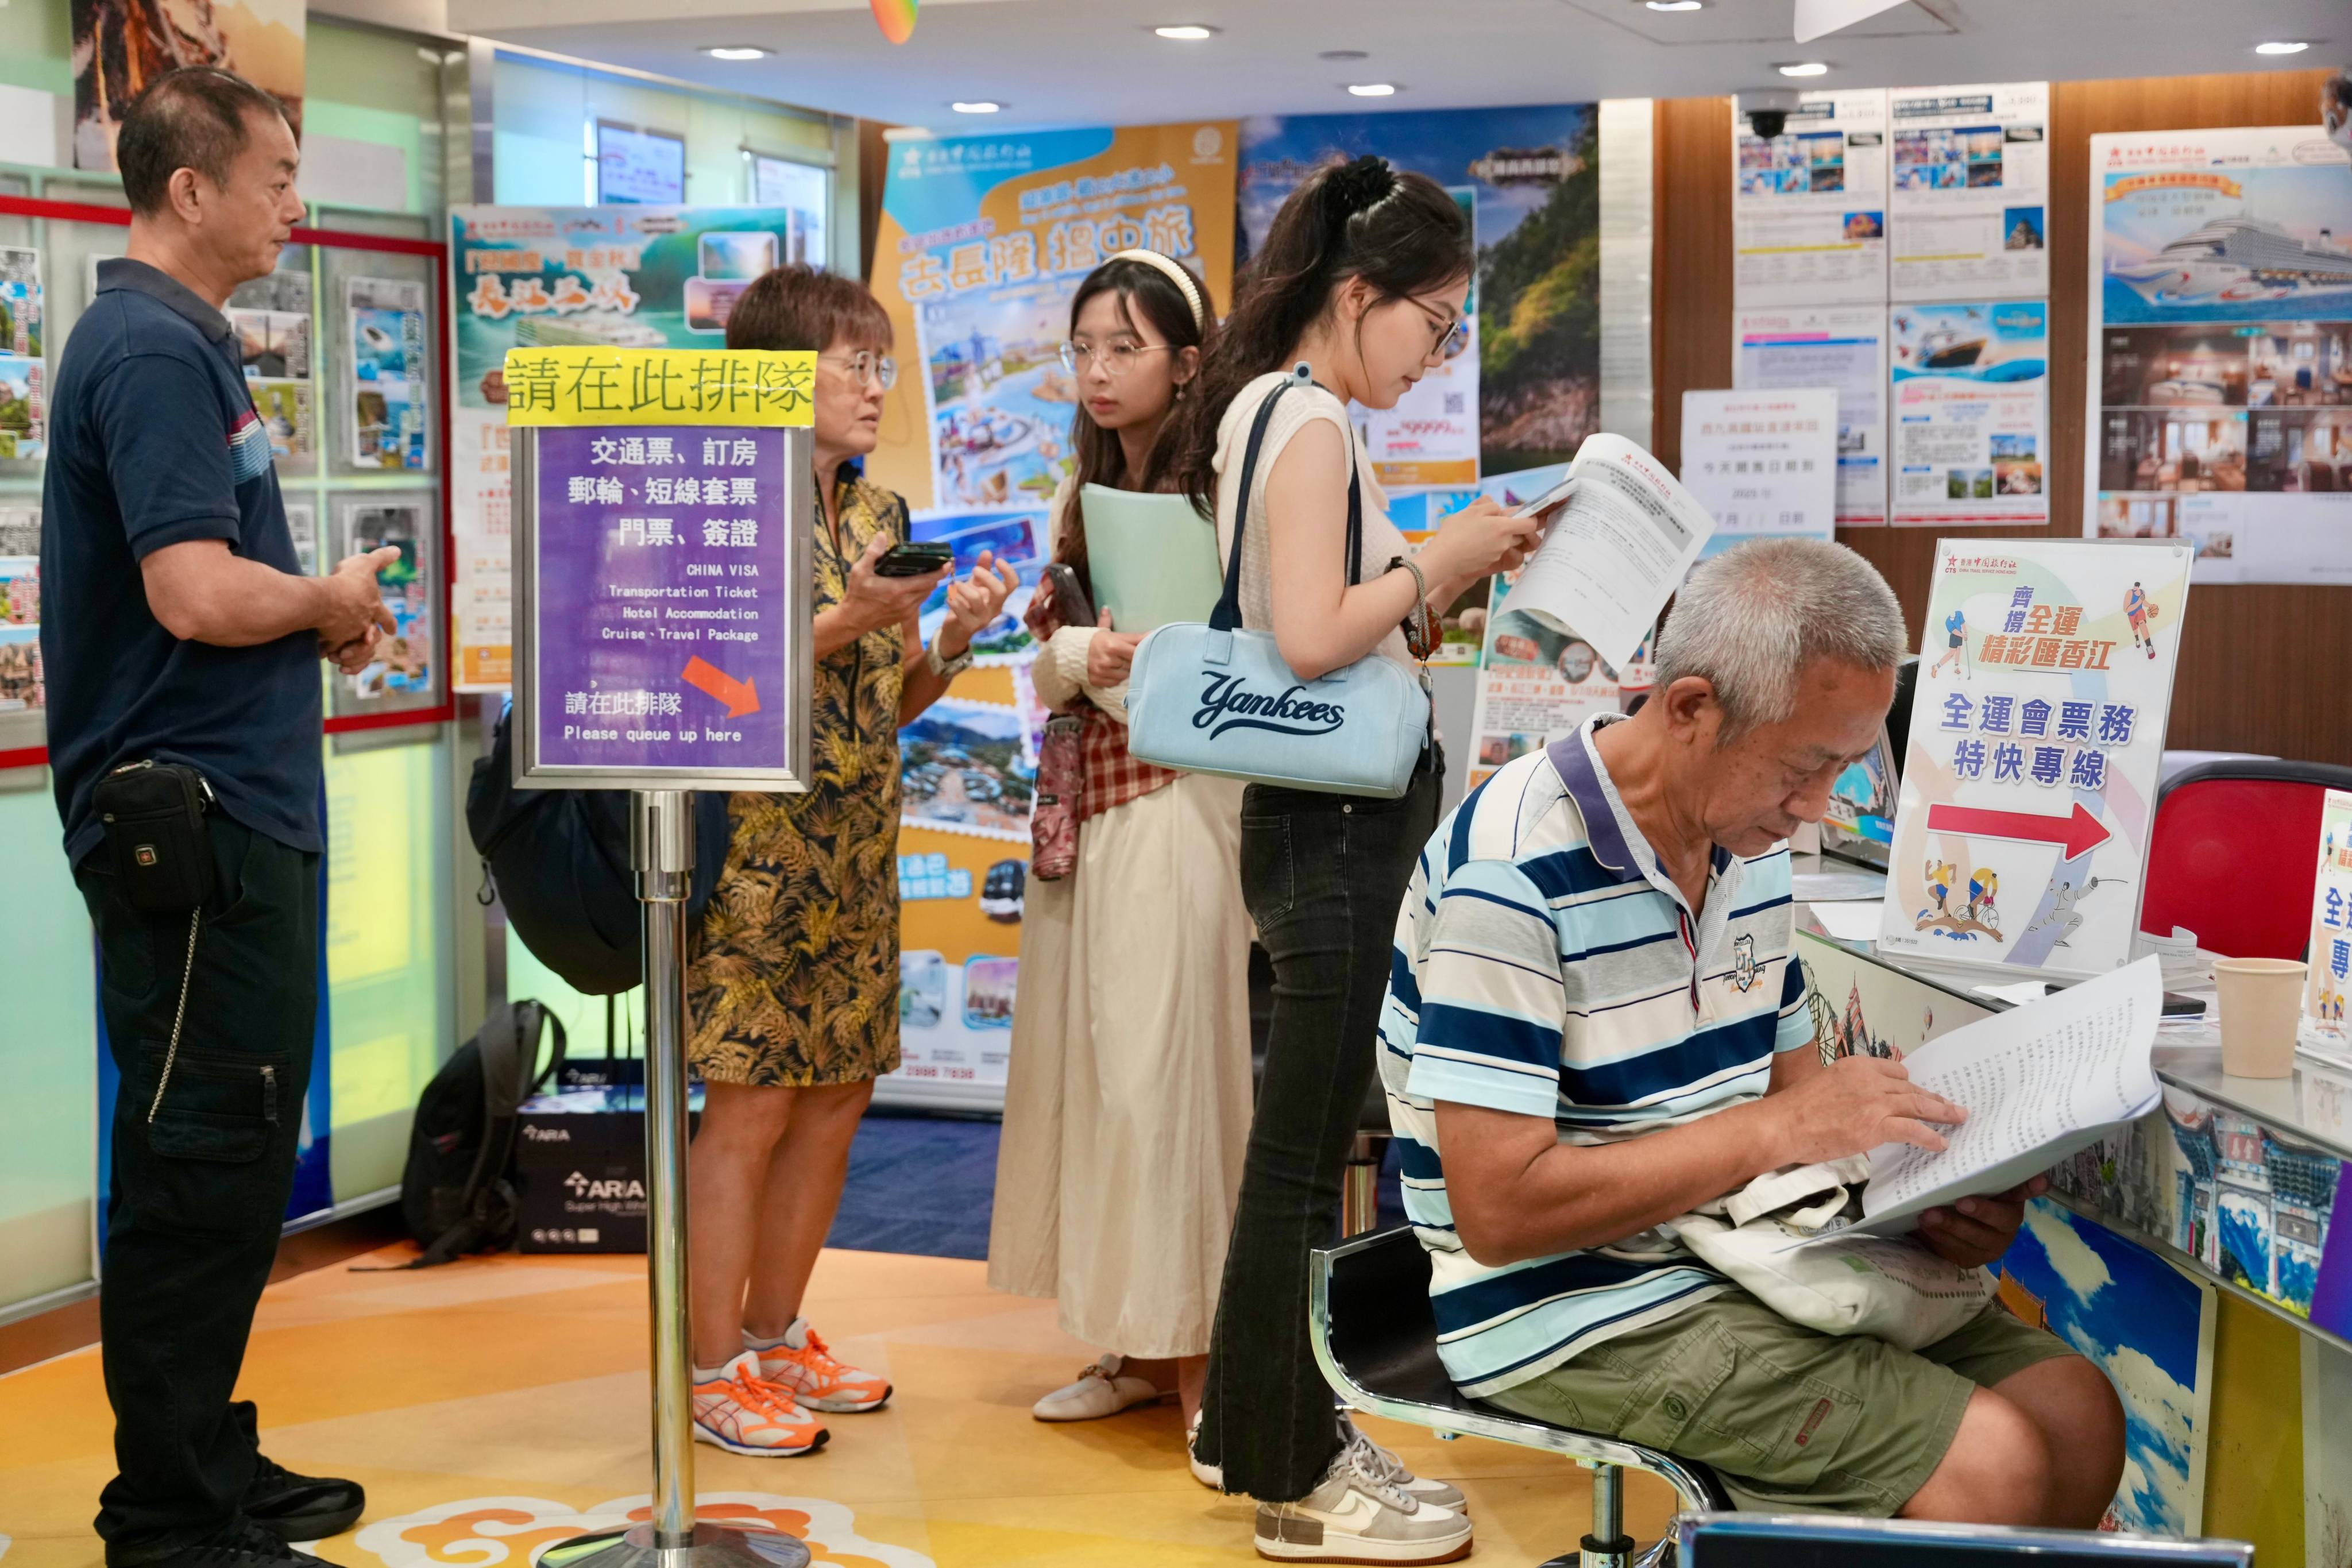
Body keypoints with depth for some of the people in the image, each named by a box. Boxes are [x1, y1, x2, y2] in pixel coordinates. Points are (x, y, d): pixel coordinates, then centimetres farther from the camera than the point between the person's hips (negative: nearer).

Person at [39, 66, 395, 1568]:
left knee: (233, 1157, 16)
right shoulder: (152, 348, -16)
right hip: (194, 818, -10)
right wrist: (330, 601, -7)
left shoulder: (183, 340, 16)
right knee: (197, 1165, -3)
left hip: (239, 811, 10)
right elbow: (193, 592, -25)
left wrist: (321, 610, 7)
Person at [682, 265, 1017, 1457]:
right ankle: (715, 1372, 6)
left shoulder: (881, 515, 13)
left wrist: (952, 640, -2)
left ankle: (776, 1340, 24)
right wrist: (844, 622, -20)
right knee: (753, 1104, -5)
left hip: (857, 854, 8)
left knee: (835, 1099, 10)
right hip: (759, 848, -8)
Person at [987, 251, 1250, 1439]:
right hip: (1081, 805, 8)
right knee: (1082, 1063, 7)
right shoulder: (1078, 499, 16)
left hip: (1175, 800, -8)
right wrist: (1074, 654, -9)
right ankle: (1136, 1347, 16)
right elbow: (1047, 677, 12)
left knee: (1163, 1067, -7)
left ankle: (1201, 1351, 3)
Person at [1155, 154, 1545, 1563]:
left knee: (1306, 1132, 17)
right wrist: (1443, 560, -13)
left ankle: (1261, 1426, 29)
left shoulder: (1267, 412, 15)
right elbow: (1313, 637, -25)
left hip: (1322, 822, 10)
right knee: (1308, 1146, -2)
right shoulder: (1311, 420, -16)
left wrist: (1446, 574, 9)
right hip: (1338, 828, -10)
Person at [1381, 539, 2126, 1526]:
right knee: (1992, 1469, -18)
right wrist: (1775, 1130, -22)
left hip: (1744, 1256, 9)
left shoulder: (1749, 842, 6)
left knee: (2079, 1415, 0)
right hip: (1574, 1317, -8)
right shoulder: (1515, 872, -22)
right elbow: (1499, 1209, -24)